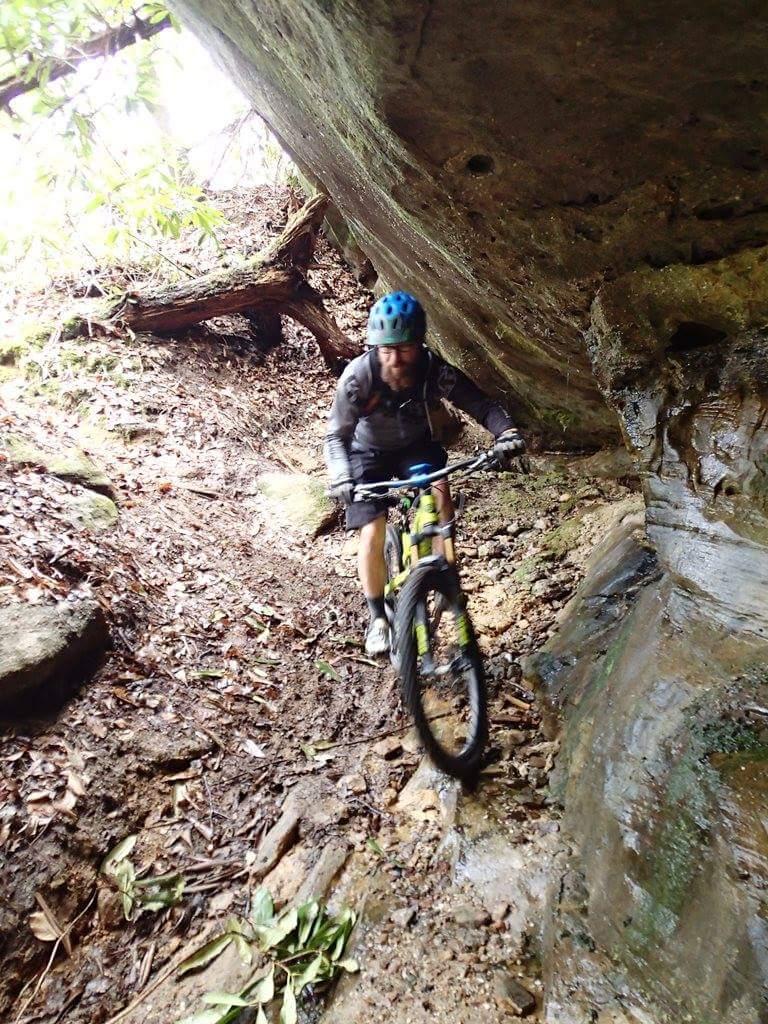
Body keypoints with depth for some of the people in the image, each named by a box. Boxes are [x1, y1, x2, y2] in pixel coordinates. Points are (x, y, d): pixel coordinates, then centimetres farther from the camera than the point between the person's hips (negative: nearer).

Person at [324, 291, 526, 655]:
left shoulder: (436, 370, -27)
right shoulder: (358, 376, -30)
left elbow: (481, 404, -22)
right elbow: (337, 434, -26)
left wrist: (507, 432, -43)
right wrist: (341, 477, -43)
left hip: (416, 446, 2)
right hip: (369, 452, -1)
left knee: (440, 491, -30)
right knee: (372, 534, -13)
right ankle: (378, 618, 7)